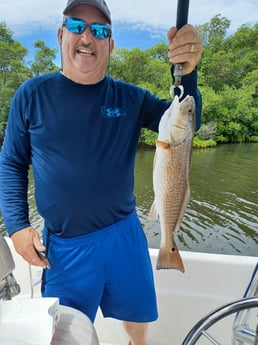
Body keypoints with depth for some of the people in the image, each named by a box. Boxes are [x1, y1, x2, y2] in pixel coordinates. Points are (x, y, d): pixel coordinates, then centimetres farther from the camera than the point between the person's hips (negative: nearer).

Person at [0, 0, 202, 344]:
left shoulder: (130, 97, -1)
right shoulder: (32, 94, -4)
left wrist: (187, 73, -24)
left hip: (124, 234, 3)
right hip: (64, 244, -1)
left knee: (137, 316, 26)